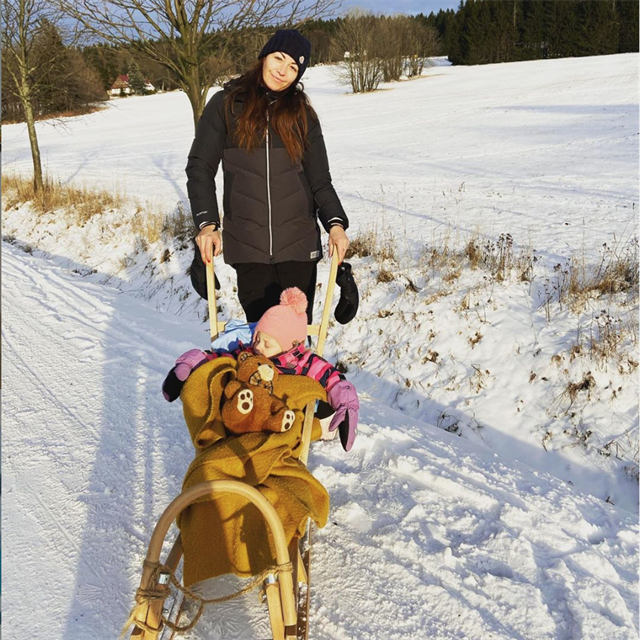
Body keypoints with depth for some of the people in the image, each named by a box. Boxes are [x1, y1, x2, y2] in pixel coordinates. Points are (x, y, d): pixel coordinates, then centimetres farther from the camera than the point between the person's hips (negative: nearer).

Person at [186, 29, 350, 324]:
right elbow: (200, 168, 2)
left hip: (298, 242, 1)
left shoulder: (302, 114, 8)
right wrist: (207, 224, -11)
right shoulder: (226, 104, 3)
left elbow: (319, 179, 8)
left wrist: (335, 222, -10)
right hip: (247, 243, -1)